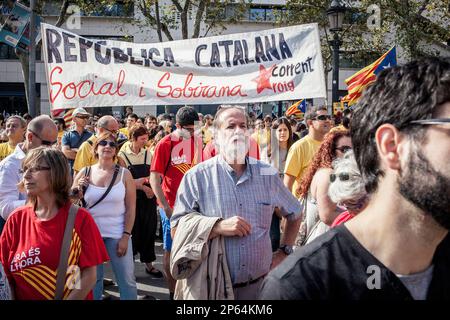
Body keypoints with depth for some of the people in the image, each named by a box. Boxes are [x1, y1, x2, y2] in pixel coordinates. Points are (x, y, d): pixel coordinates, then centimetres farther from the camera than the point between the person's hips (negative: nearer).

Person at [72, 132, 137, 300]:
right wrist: (77, 191, -11)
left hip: (117, 234, -1)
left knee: (127, 279, 2)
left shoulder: (124, 174, -3)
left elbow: (131, 208, -3)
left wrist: (126, 236, -9)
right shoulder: (84, 173, 1)